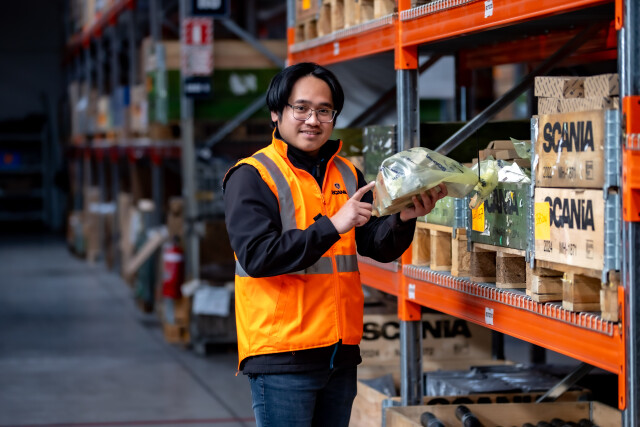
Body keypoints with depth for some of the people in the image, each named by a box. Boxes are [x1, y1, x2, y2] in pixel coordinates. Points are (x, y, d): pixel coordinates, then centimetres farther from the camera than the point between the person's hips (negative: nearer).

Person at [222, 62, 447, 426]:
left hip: (340, 353, 6)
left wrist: (404, 219, -15)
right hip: (281, 355, -6)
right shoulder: (252, 177, -6)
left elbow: (381, 247, 7)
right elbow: (257, 256, -18)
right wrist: (332, 226, -24)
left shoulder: (348, 175, 13)